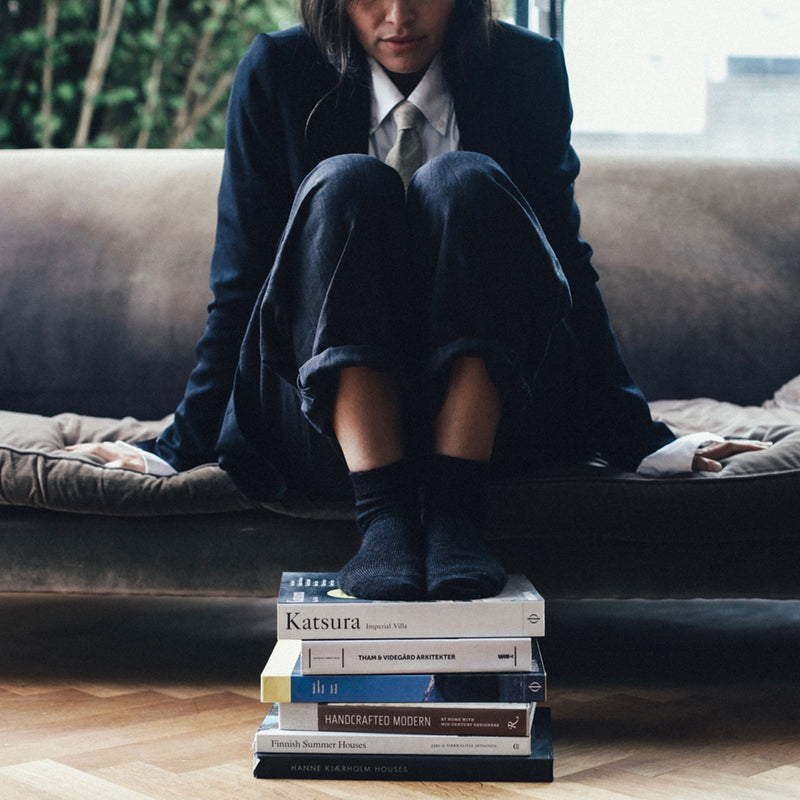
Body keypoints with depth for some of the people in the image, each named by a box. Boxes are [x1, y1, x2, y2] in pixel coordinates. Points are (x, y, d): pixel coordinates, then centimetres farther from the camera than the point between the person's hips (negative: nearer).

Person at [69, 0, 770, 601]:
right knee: (346, 183, -25)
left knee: (462, 181, -24)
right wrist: (181, 446, -2)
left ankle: (455, 511, -30)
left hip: (493, 406, 0)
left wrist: (637, 438, 1)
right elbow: (241, 282, 3)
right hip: (335, 419, 0)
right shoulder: (279, 73, 1)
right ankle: (384, 520, -34)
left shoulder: (527, 69, 4)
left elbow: (568, 266, 6)